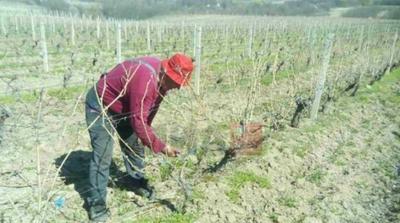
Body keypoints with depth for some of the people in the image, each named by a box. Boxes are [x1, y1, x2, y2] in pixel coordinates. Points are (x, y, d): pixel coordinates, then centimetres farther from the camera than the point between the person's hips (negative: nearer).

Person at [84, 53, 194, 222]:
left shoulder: (161, 77, -8)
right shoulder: (145, 81, -38)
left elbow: (147, 111, 8)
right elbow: (138, 123, -34)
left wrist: (147, 128, 13)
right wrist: (161, 147, -27)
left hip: (123, 107, 9)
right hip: (100, 105, -9)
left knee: (134, 146, 14)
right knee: (103, 156, -10)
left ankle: (139, 184, 34)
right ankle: (96, 204, 5)